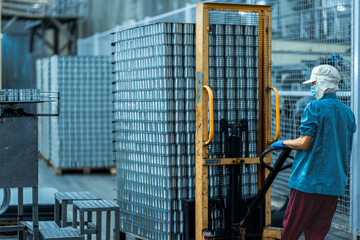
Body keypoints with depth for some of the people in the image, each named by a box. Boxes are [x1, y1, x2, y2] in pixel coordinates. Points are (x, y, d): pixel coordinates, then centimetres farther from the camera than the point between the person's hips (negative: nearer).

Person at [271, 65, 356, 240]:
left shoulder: (315, 107, -10)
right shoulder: (347, 112, 12)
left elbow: (304, 143, -15)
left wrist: (283, 142, 2)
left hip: (309, 180, -7)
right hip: (335, 183, 7)